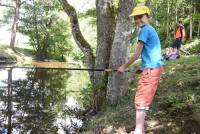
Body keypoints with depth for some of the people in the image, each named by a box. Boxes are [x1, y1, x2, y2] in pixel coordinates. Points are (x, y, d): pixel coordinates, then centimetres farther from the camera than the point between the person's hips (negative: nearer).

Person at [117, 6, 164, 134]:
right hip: (156, 67, 10)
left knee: (140, 100, -7)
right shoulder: (152, 29, 18)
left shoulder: (145, 30, -10)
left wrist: (124, 67, -1)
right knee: (145, 99, 15)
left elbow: (137, 54, -11)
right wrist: (143, 67, 24)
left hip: (151, 69, -10)